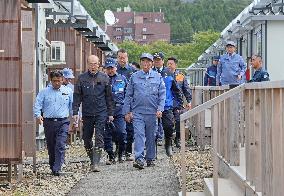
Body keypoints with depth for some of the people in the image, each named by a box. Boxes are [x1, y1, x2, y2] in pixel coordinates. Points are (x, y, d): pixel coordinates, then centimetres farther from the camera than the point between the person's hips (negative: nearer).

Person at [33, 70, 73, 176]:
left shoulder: (68, 92, 11)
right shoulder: (44, 92, 8)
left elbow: (73, 107, 14)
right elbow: (37, 105, 1)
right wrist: (38, 115, -17)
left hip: (63, 122, -1)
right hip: (49, 122, 1)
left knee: (60, 145, -14)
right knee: (51, 147, 7)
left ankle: (57, 169, -18)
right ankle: (52, 166, 21)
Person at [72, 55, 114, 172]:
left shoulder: (104, 78, 4)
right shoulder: (82, 78, 4)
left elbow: (109, 96, 8)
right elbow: (77, 96, 4)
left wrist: (110, 113, 5)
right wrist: (75, 112, -3)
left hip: (101, 113, -2)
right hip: (87, 113, 2)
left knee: (99, 138, -10)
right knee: (86, 139, 8)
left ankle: (96, 163, -12)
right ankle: (92, 161, 25)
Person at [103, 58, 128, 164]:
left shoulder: (122, 79, 12)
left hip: (119, 110, 0)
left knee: (121, 132, -12)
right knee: (107, 134, 0)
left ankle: (121, 153, 9)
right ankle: (111, 156, 9)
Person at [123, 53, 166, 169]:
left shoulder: (157, 77, 7)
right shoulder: (134, 77, 7)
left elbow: (162, 94, 7)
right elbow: (128, 95, 8)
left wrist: (160, 109, -5)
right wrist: (127, 111, 2)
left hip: (152, 112, 1)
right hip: (137, 112, -1)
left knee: (151, 136, 8)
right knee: (139, 135, -12)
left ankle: (150, 158, 20)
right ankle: (139, 159, -19)